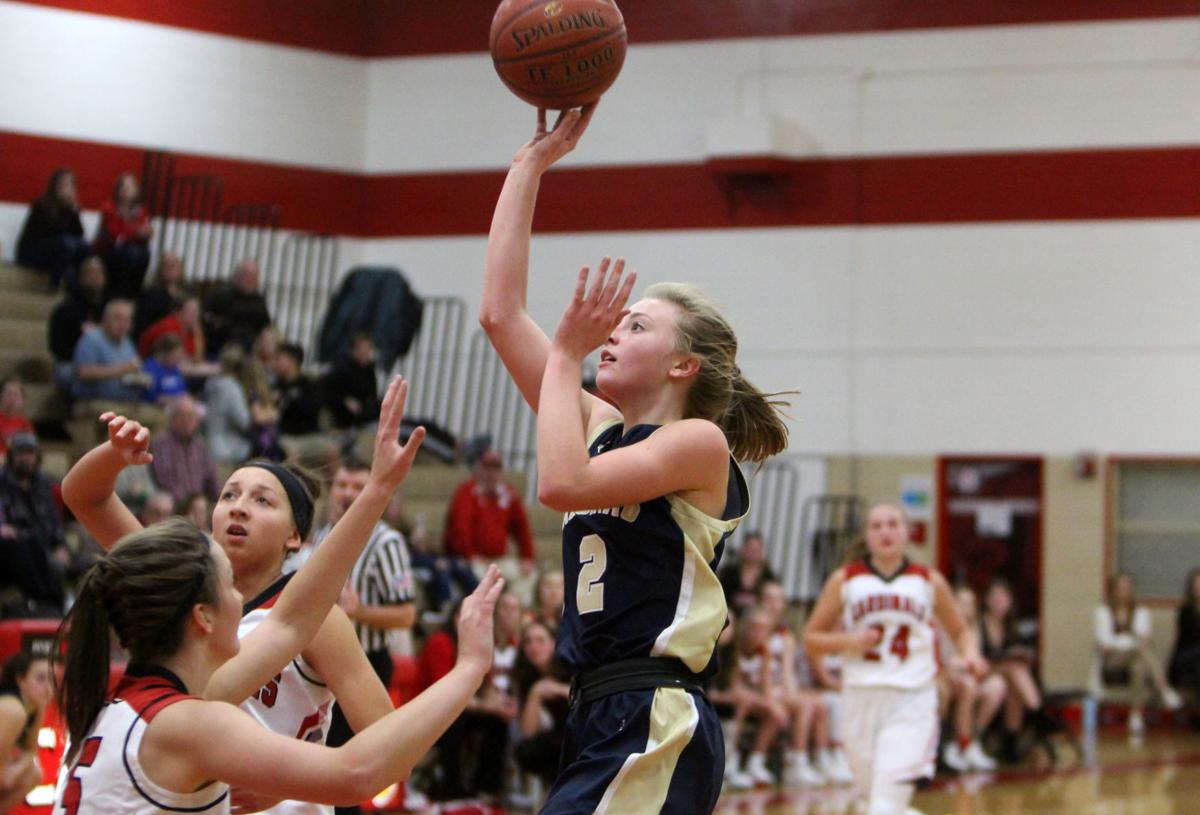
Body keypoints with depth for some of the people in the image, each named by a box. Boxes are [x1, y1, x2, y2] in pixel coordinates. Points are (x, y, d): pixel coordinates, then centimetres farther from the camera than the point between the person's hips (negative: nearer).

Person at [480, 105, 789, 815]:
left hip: (656, 732, -8)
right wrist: (533, 163, 13)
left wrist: (567, 353, -7)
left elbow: (562, 483, -21)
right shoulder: (605, 429, 16)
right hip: (605, 724, 8)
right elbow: (501, 311, 13)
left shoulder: (701, 441, -5)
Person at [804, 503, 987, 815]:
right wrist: (849, 640, -10)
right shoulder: (845, 581, 6)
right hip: (861, 696, 2)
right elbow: (811, 639, 9)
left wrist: (970, 654, -3)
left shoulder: (929, 582, 7)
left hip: (912, 699, -2)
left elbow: (959, 631, 19)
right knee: (870, 787, 10)